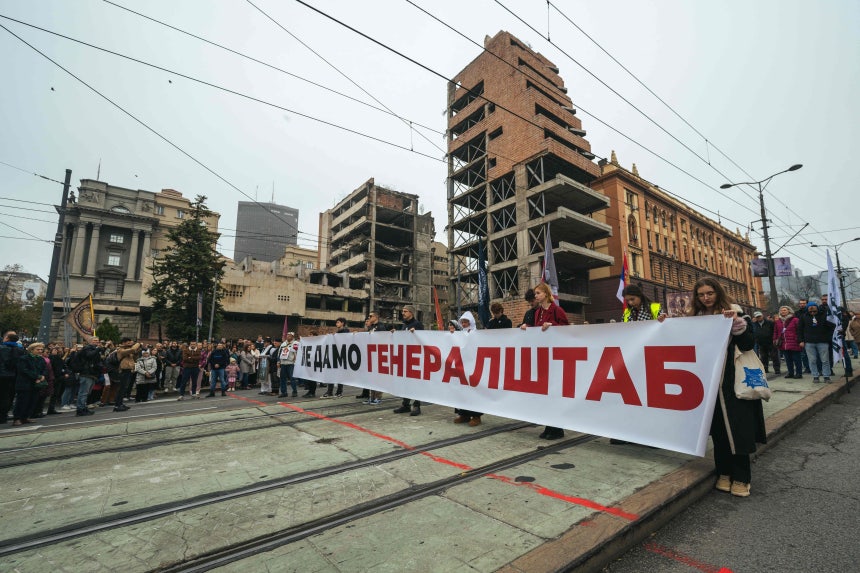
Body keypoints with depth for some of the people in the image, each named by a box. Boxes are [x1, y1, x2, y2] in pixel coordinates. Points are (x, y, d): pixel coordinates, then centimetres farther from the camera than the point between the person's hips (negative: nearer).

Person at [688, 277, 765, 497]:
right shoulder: (695, 318, 7)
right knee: (718, 429, 9)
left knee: (737, 428, 1)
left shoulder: (732, 312, -3)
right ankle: (724, 472, 20)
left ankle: (741, 477, 14)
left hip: (732, 380, -3)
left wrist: (736, 322, -24)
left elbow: (748, 345, -10)